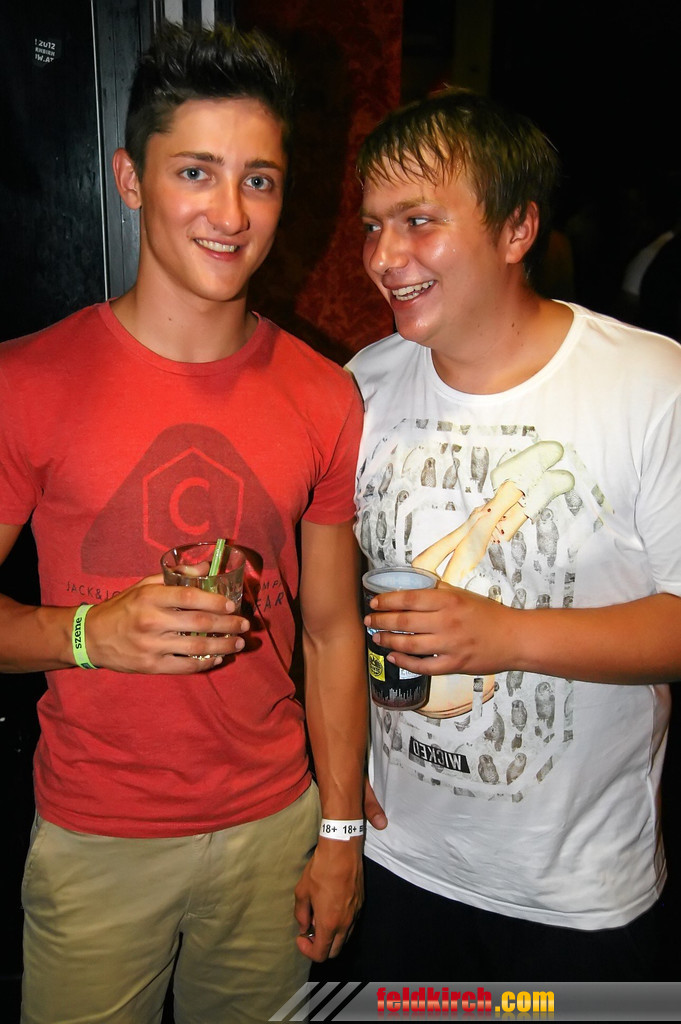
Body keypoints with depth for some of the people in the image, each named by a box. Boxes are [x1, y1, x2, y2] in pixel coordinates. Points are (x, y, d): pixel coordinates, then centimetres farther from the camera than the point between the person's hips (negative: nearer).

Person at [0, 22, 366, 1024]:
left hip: (274, 824, 2)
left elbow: (332, 626, 0)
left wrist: (341, 833, 3)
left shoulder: (324, 395, -5)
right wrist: (88, 631, -25)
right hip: (95, 842, -1)